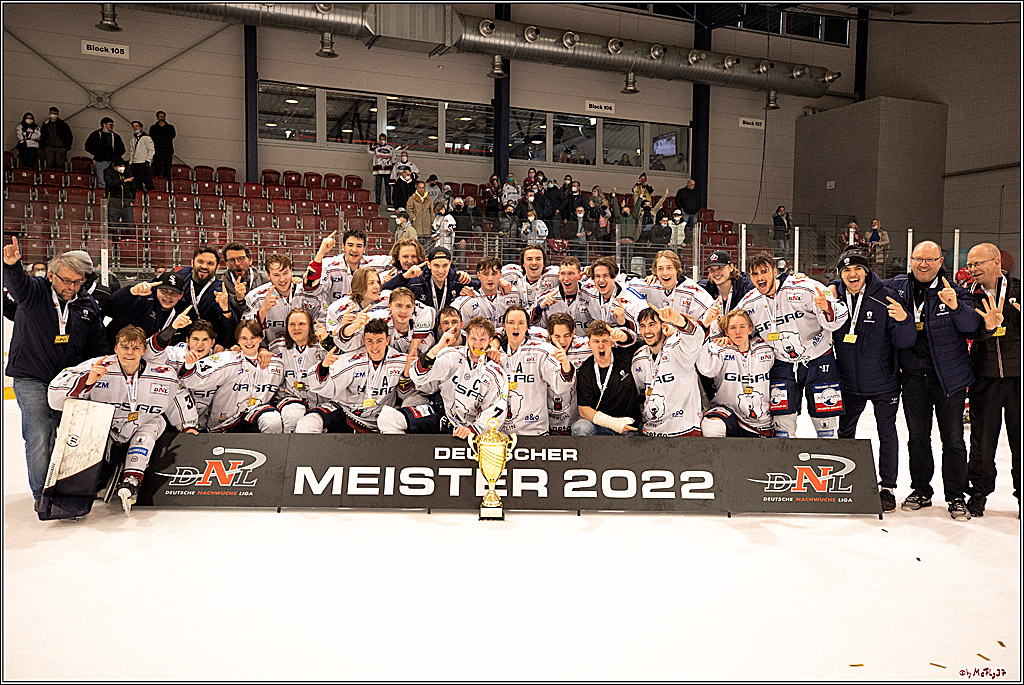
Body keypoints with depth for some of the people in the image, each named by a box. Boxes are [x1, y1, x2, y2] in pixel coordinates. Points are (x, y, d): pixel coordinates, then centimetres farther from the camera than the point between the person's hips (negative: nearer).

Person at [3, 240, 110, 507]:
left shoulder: (88, 306, 6)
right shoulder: (35, 292, -4)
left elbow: (99, 347, 12)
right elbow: (16, 282, -28)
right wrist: (11, 265, -49)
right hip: (30, 379, -3)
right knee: (40, 437, -8)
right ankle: (42, 494, 5)